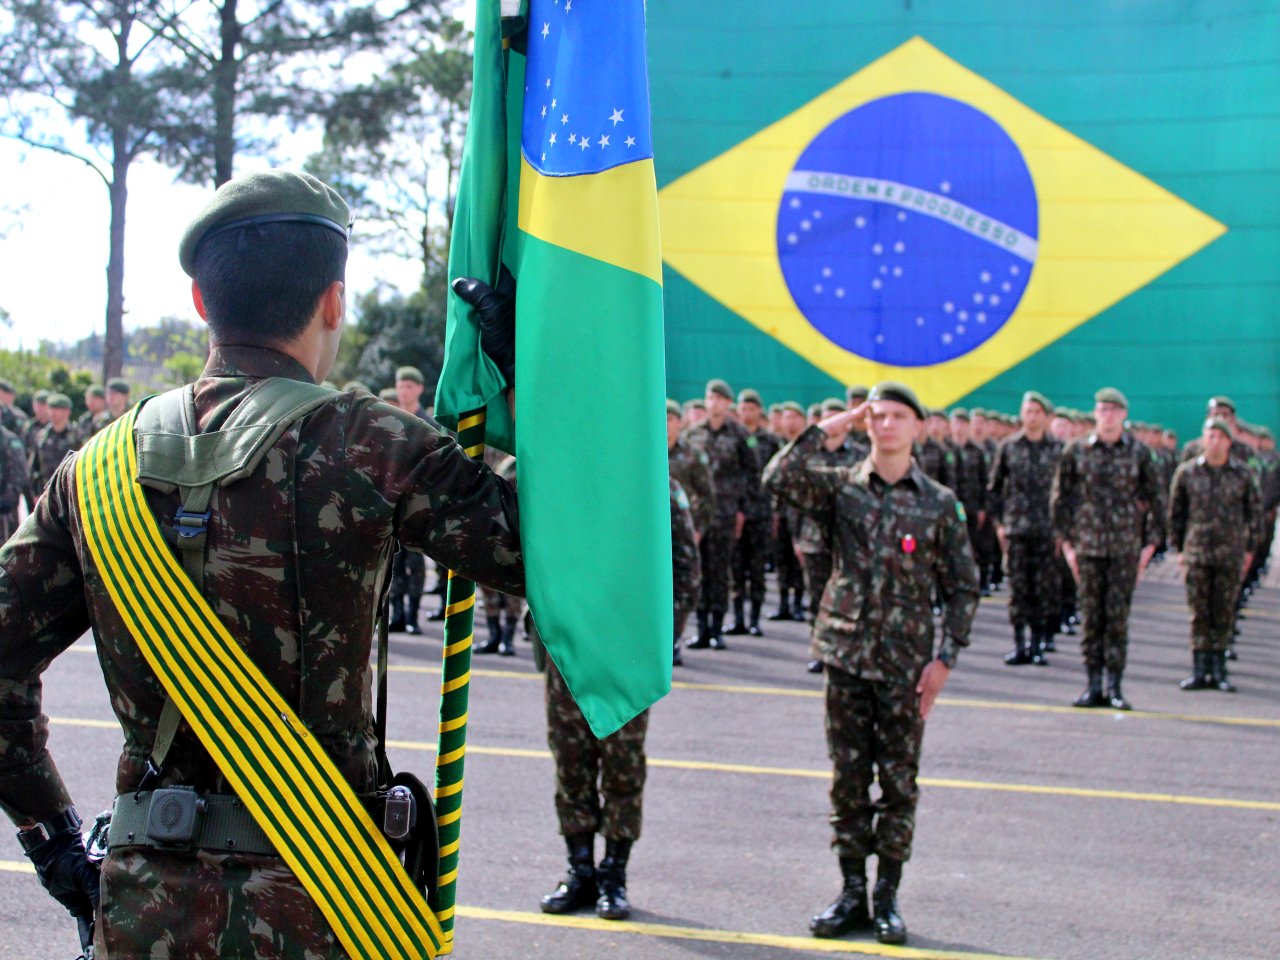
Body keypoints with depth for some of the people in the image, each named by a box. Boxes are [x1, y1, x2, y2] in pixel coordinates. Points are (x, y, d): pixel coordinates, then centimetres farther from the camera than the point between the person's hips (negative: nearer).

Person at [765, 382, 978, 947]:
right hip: (846, 655, 1)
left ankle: (887, 900, 15)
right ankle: (851, 894, 17)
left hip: (905, 663, -1)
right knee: (848, 779, 7)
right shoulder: (843, 487, 4)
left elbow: (963, 587, 4)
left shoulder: (940, 504, 2)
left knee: (898, 783, 4)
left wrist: (945, 658, -4)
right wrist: (828, 426, -7)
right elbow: (779, 478, -14)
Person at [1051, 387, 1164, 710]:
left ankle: (1115, 687, 5)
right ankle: (1093, 685, 10)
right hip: (1087, 546, 1)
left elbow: (1156, 499, 8)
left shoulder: (1139, 453, 3)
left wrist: (1151, 543, 3)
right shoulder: (1076, 451, 3)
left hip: (1126, 548, -1)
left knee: (1118, 616, -1)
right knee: (1091, 615, 3)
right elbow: (1059, 497, 8)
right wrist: (1065, 542, 4)